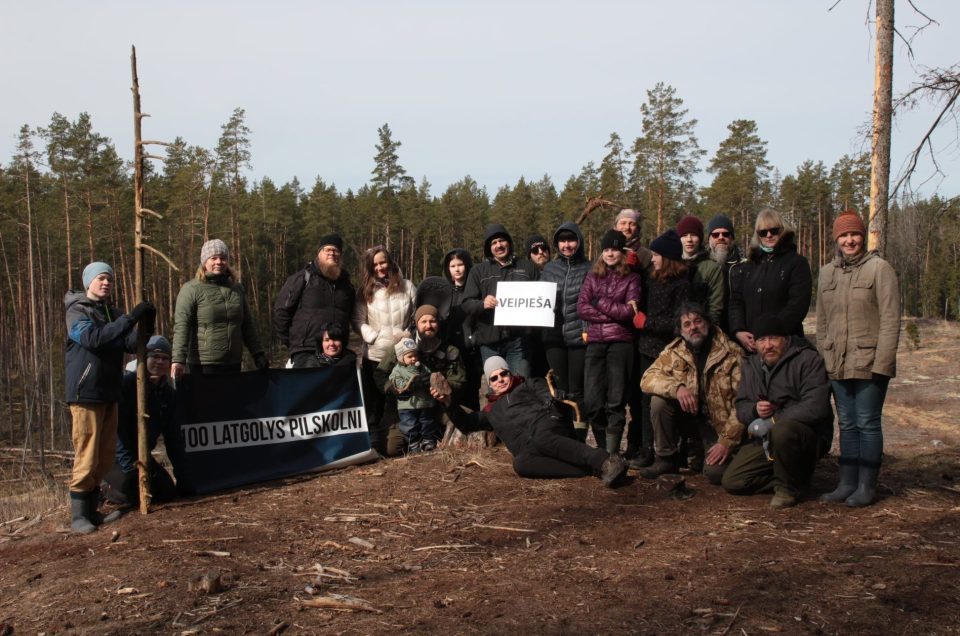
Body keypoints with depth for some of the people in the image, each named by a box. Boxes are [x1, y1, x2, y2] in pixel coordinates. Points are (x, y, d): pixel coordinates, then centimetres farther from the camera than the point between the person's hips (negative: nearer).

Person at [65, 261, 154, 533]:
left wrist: (145, 327, -15)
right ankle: (78, 515, 0)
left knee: (105, 455, 9)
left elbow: (131, 344, 4)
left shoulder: (112, 313, 15)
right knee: (87, 456, -7)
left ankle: (91, 509, 18)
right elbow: (92, 338, -26)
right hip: (86, 392, -7)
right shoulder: (77, 311, -6)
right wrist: (130, 318, -29)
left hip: (109, 392, 7)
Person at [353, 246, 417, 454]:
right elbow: (358, 321, 2)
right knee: (374, 406, 5)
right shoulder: (366, 290, 5)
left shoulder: (407, 286, 5)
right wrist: (376, 337, -11)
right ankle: (374, 446, 12)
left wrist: (409, 335, -8)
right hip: (375, 356, 0)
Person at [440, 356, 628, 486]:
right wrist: (448, 402, 15)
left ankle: (604, 461, -57)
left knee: (542, 439, -40)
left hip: (549, 426, -2)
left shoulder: (530, 385, 25)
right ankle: (593, 469, -45)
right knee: (520, 464, -36)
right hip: (528, 448, 2)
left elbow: (550, 400, 11)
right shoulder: (491, 411, 34)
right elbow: (465, 423, 28)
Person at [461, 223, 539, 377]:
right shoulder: (479, 270, 13)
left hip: (518, 339, 0)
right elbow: (466, 304, 6)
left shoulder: (527, 267, 15)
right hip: (489, 340, 0)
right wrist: (482, 304, -16)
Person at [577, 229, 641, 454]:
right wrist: (616, 313, -6)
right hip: (595, 342, 3)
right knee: (593, 402, 1)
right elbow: (582, 307, 2)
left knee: (615, 401, -2)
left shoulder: (631, 278, 5)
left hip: (621, 343, -3)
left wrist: (600, 302, -3)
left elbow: (630, 311, -8)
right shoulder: (593, 276, 14)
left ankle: (612, 453, 2)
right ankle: (603, 449, 14)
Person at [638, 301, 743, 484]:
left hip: (720, 423, -3)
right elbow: (647, 379, -13)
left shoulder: (732, 354, -13)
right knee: (659, 400, -22)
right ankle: (667, 458, -4)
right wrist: (677, 387, -31)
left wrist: (728, 440, -22)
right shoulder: (674, 351, -2)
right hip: (690, 418, 3)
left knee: (716, 473, -26)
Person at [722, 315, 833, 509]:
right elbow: (741, 407, 12)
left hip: (810, 435, -6)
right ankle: (795, 475, 8)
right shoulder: (750, 365, 10)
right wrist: (755, 410, -13)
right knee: (731, 482, -6)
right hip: (765, 440, 7)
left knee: (782, 430, -41)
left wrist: (773, 420, -23)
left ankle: (788, 488, -15)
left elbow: (815, 408, -23)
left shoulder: (808, 360, -11)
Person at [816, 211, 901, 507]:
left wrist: (882, 362, -14)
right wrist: (822, 359, 9)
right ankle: (847, 483, 17)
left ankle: (867, 486, 9)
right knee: (847, 425, 10)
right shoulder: (827, 272, 12)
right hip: (837, 365, 5)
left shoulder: (880, 268, -4)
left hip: (869, 363, -5)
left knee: (868, 424, 0)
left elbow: (890, 319, -8)